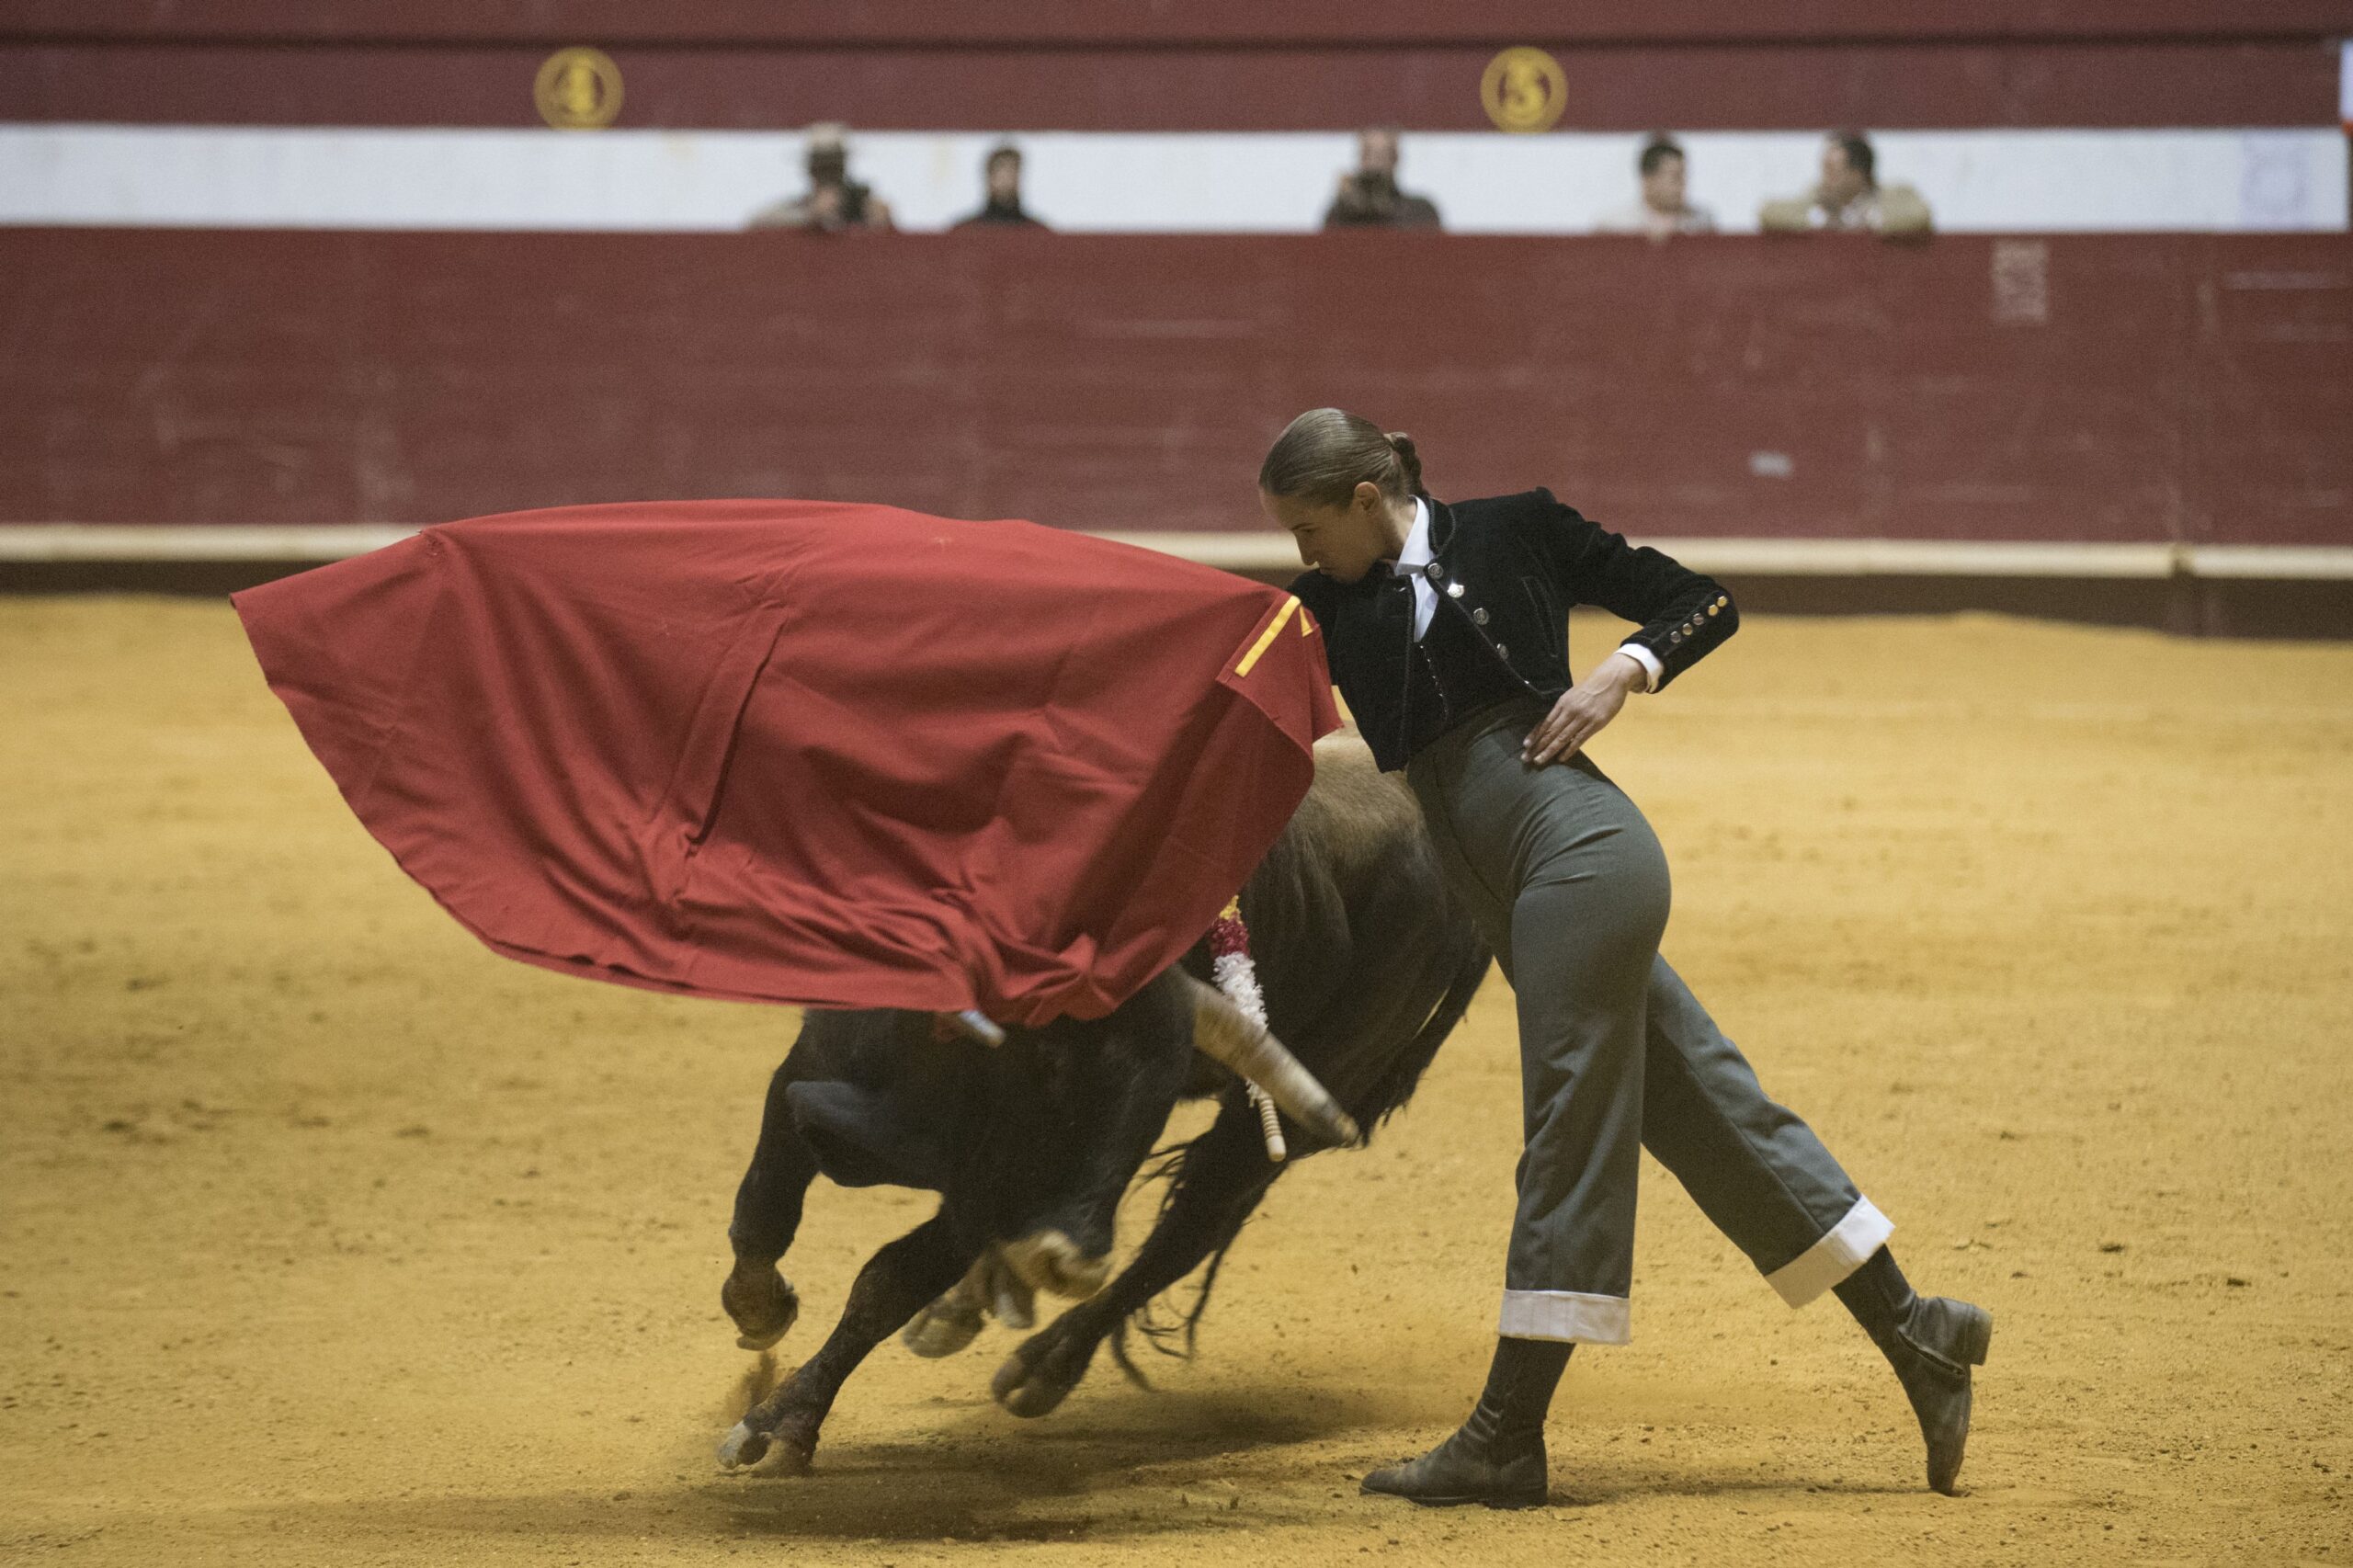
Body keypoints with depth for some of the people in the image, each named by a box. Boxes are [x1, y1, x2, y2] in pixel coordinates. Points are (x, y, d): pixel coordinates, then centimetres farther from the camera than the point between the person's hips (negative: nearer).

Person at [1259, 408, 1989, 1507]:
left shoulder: (1514, 533, 4)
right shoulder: (1330, 609, 18)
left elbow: (1703, 604, 7)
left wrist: (1622, 671, -7)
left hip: (1578, 850, -7)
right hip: (1517, 902, 7)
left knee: (1571, 1135, -7)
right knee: (1709, 1118, 8)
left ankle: (1506, 1439, -8)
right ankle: (1912, 1332, 15)